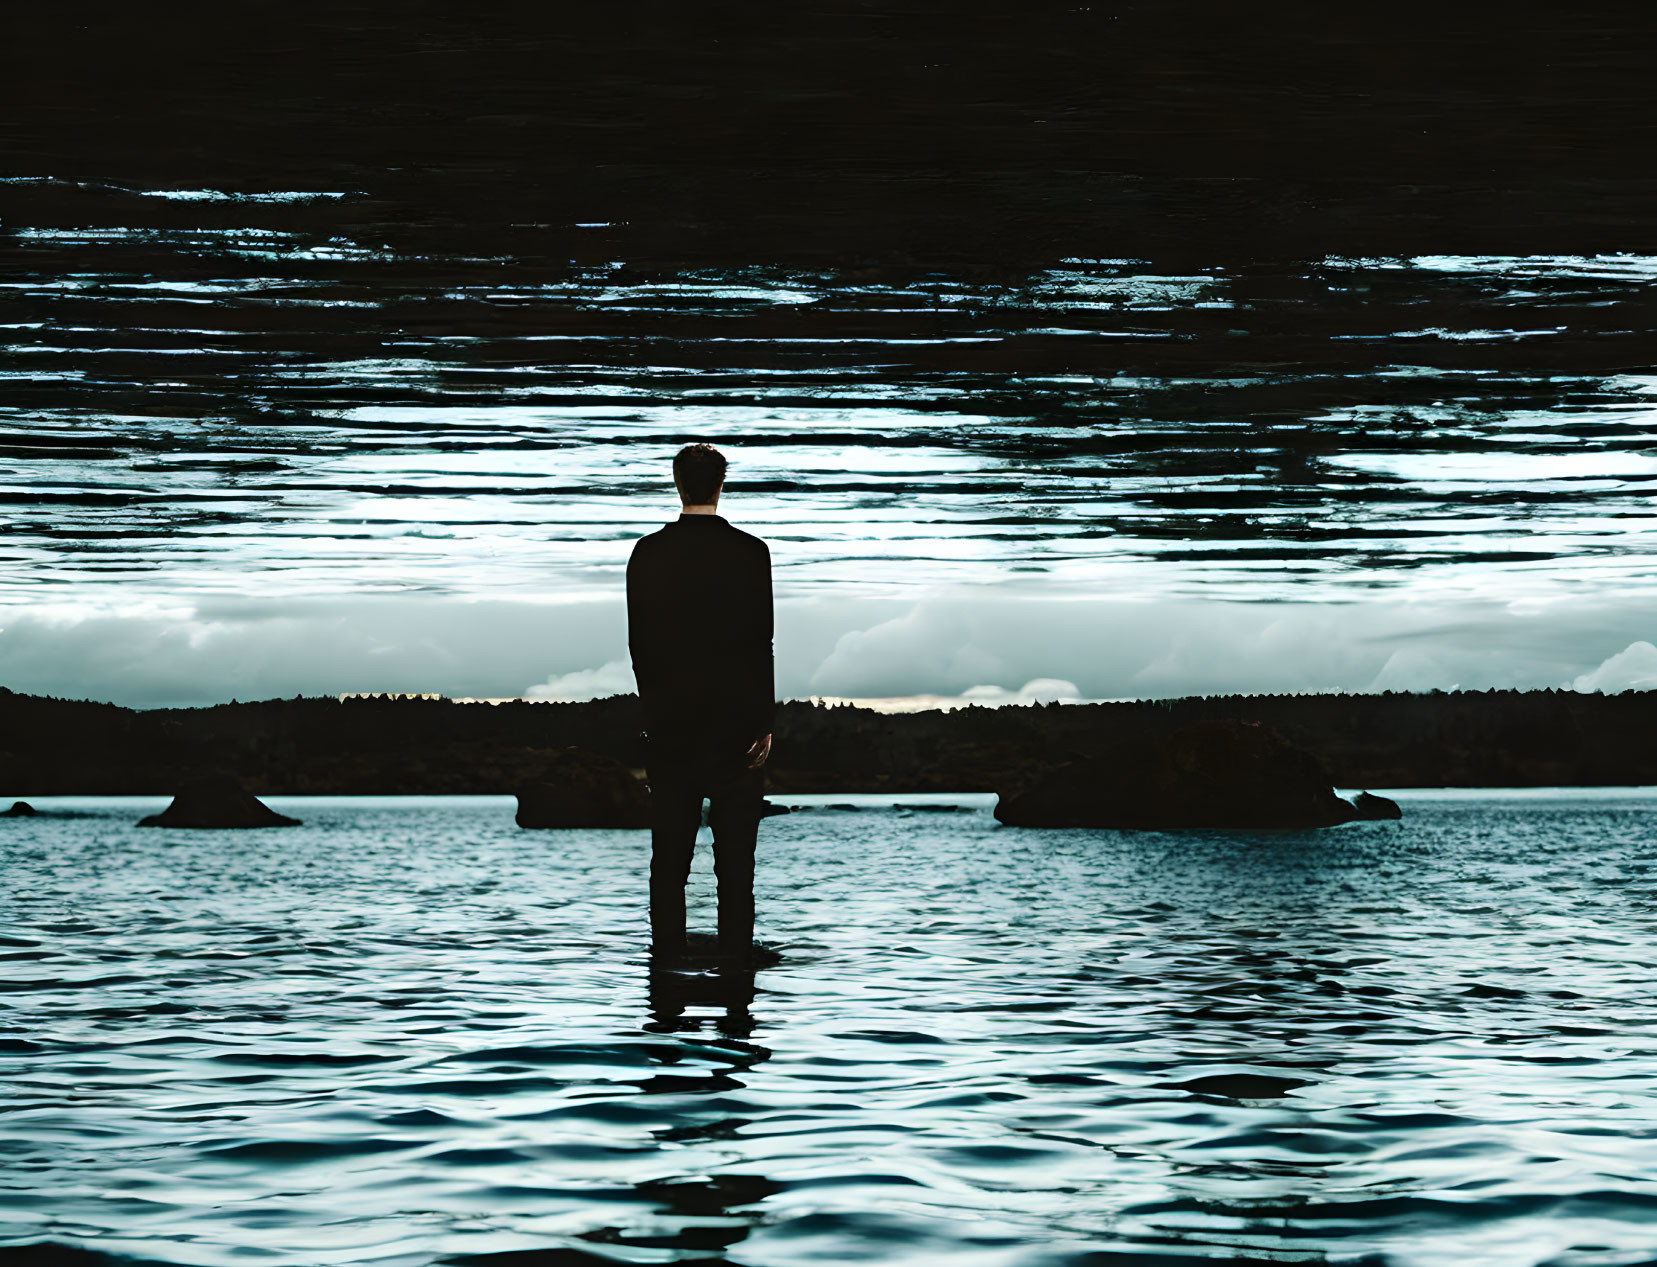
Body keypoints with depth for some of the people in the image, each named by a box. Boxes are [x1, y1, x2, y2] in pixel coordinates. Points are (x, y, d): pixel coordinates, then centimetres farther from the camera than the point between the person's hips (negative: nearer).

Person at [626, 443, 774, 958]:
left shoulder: (646, 553, -1)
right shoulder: (750, 552, -8)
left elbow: (637, 641, 2)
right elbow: (761, 643, -9)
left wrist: (654, 707, 13)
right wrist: (765, 722, -2)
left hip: (668, 721, 2)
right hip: (736, 720, -2)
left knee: (669, 855, 8)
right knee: (735, 856, 3)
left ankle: (668, 950, 10)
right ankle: (735, 953, 4)